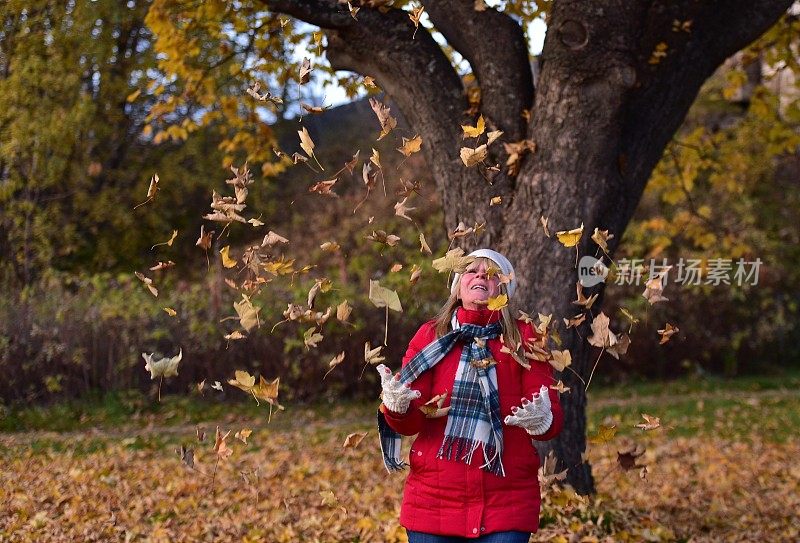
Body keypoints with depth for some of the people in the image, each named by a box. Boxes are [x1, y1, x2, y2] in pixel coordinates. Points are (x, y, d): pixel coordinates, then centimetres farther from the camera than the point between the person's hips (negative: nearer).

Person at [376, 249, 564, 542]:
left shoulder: (524, 338, 2)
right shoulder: (430, 336, 3)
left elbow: (553, 417, -4)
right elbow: (411, 422, -2)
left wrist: (541, 419, -27)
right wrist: (396, 406, -24)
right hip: (433, 500, 1)